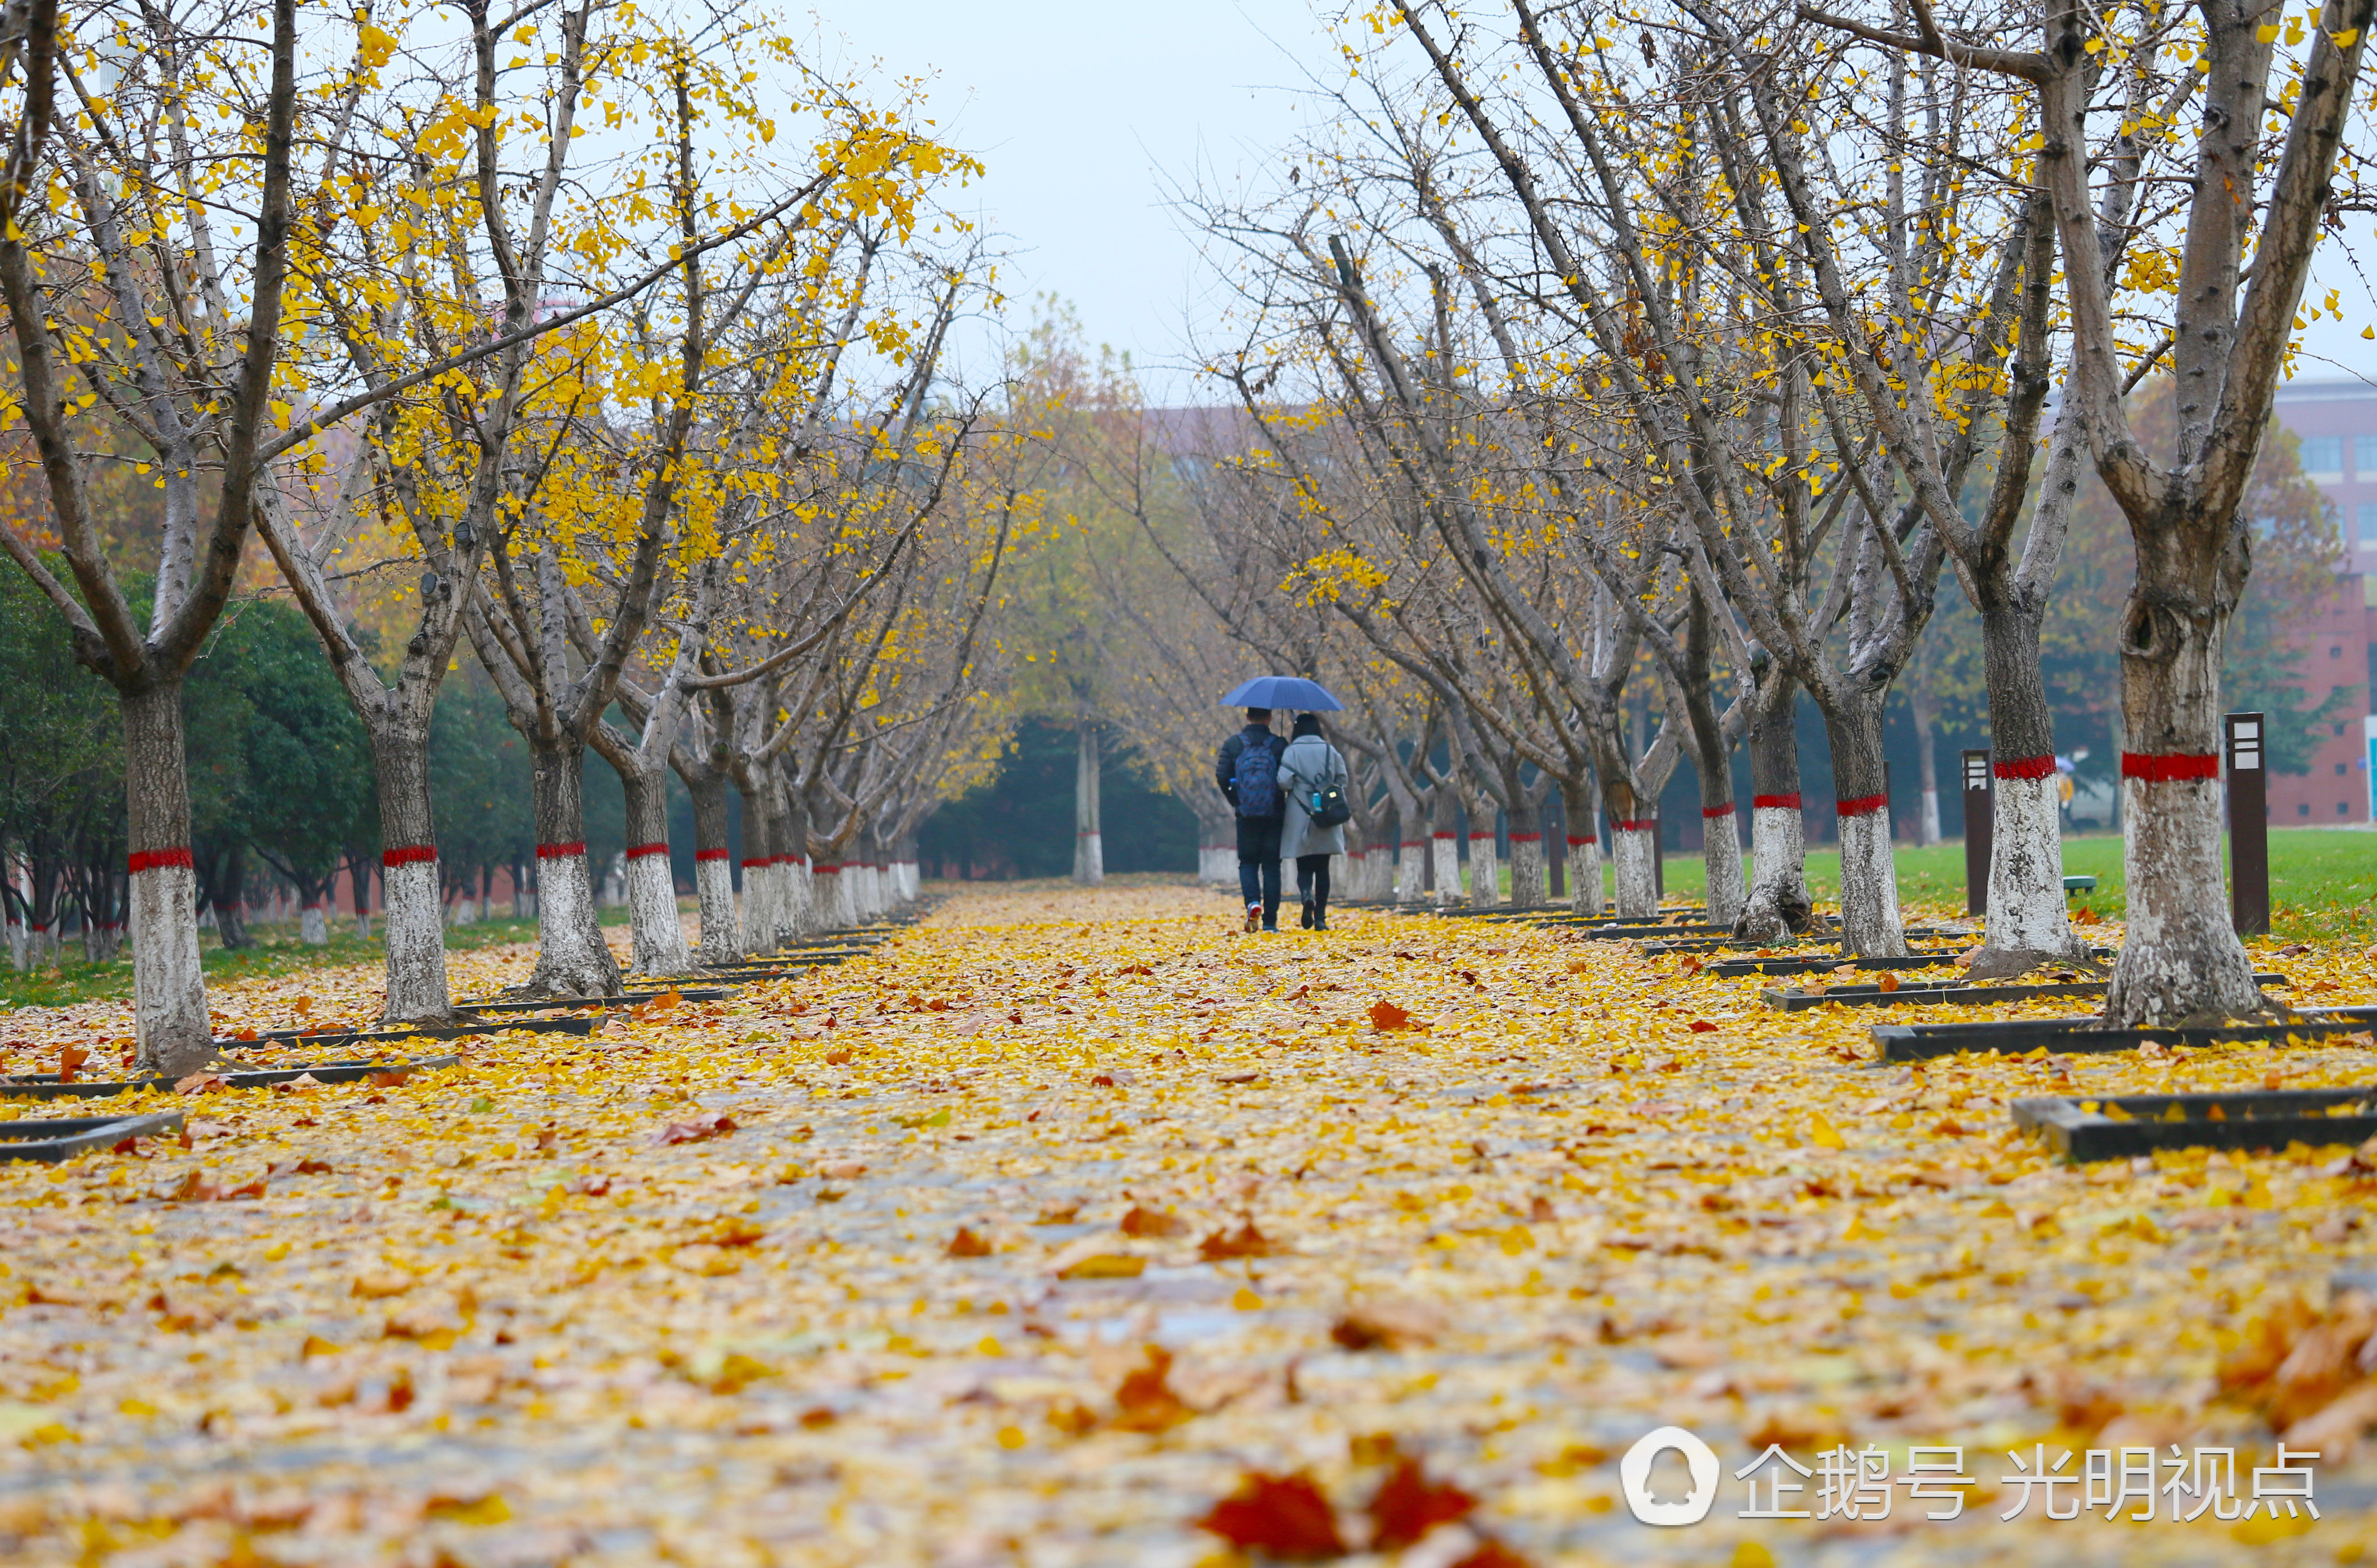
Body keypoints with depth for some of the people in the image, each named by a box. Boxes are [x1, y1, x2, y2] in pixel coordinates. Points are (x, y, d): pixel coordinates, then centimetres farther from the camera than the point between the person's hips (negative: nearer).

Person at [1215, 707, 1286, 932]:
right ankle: (1270, 921, 2)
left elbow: (1222, 776, -5)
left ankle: (1253, 902, -15)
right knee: (1271, 865, 6)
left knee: (1247, 862, 12)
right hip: (1274, 813, 0)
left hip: (1246, 813, 1)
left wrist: (1235, 801, 6)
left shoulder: (1233, 744, 2)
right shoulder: (1279, 745, -2)